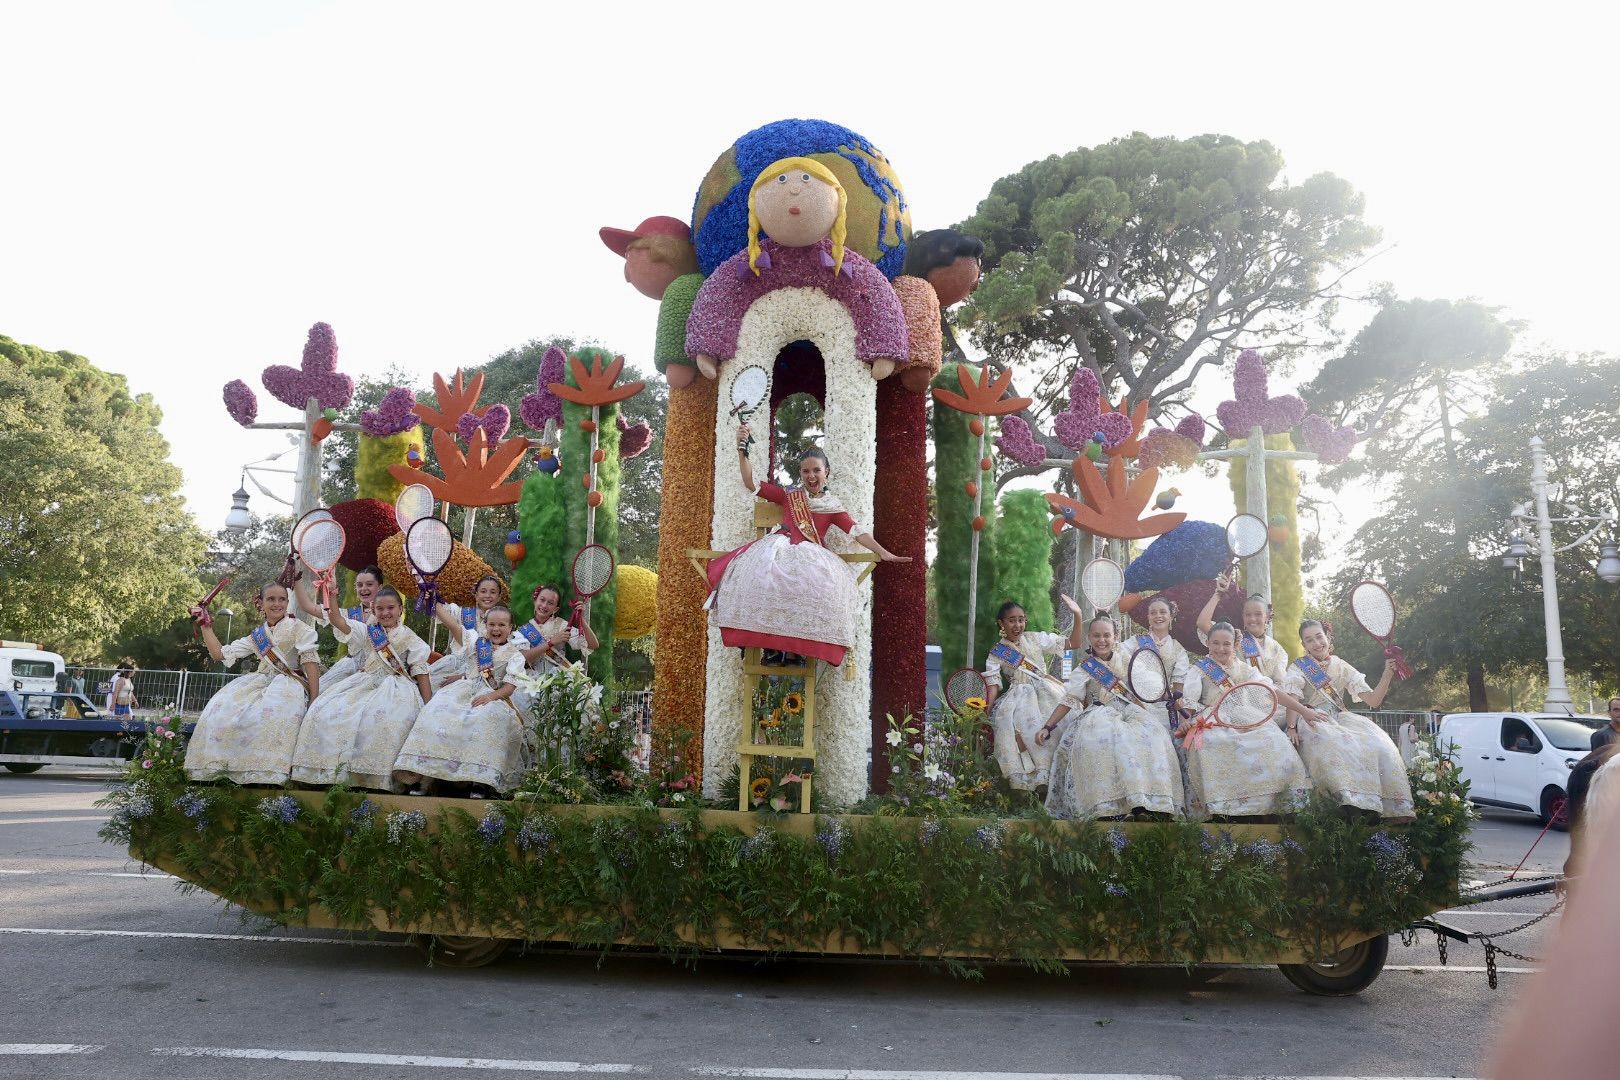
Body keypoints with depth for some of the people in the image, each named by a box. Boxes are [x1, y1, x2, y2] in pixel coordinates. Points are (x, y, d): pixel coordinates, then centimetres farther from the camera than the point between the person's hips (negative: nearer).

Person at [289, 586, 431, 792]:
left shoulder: (410, 638, 8)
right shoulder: (366, 632, 16)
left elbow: (421, 674, 3)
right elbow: (337, 620, 0)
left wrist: (428, 709, -5)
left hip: (394, 687, -4)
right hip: (365, 685, 4)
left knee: (383, 719, -36)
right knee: (325, 712, -19)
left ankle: (379, 777, -28)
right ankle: (335, 770, -12)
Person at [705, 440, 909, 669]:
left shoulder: (832, 506, 17)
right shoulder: (789, 495, 19)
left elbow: (857, 532, 6)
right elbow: (751, 484, 15)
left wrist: (884, 552, -8)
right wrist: (742, 451, 4)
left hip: (811, 555, 0)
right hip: (780, 547, 1)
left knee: (824, 581, -37)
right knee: (758, 572, -35)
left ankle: (804, 645, -27)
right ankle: (769, 642, -27)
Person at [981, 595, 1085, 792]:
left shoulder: (1035, 639, 12)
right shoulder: (996, 654, 8)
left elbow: (1073, 643, 10)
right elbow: (993, 684, -1)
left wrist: (1077, 616, -3)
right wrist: (985, 708, -19)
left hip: (1047, 689, 1)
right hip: (1020, 694, -1)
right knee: (1008, 716, -35)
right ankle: (1024, 771, -32)